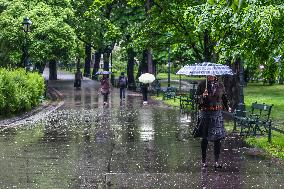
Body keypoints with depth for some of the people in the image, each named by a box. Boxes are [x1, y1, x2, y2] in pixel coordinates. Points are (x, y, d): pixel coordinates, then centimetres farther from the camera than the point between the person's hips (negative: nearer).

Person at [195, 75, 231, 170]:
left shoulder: (220, 85, 6)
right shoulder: (202, 84, -2)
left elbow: (224, 97, 18)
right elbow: (197, 99, -3)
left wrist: (227, 107, 5)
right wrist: (202, 96, -23)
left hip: (217, 114, 2)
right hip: (205, 114, -2)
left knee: (218, 138, -3)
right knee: (205, 138, 6)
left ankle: (216, 161, 3)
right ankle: (204, 160, 19)